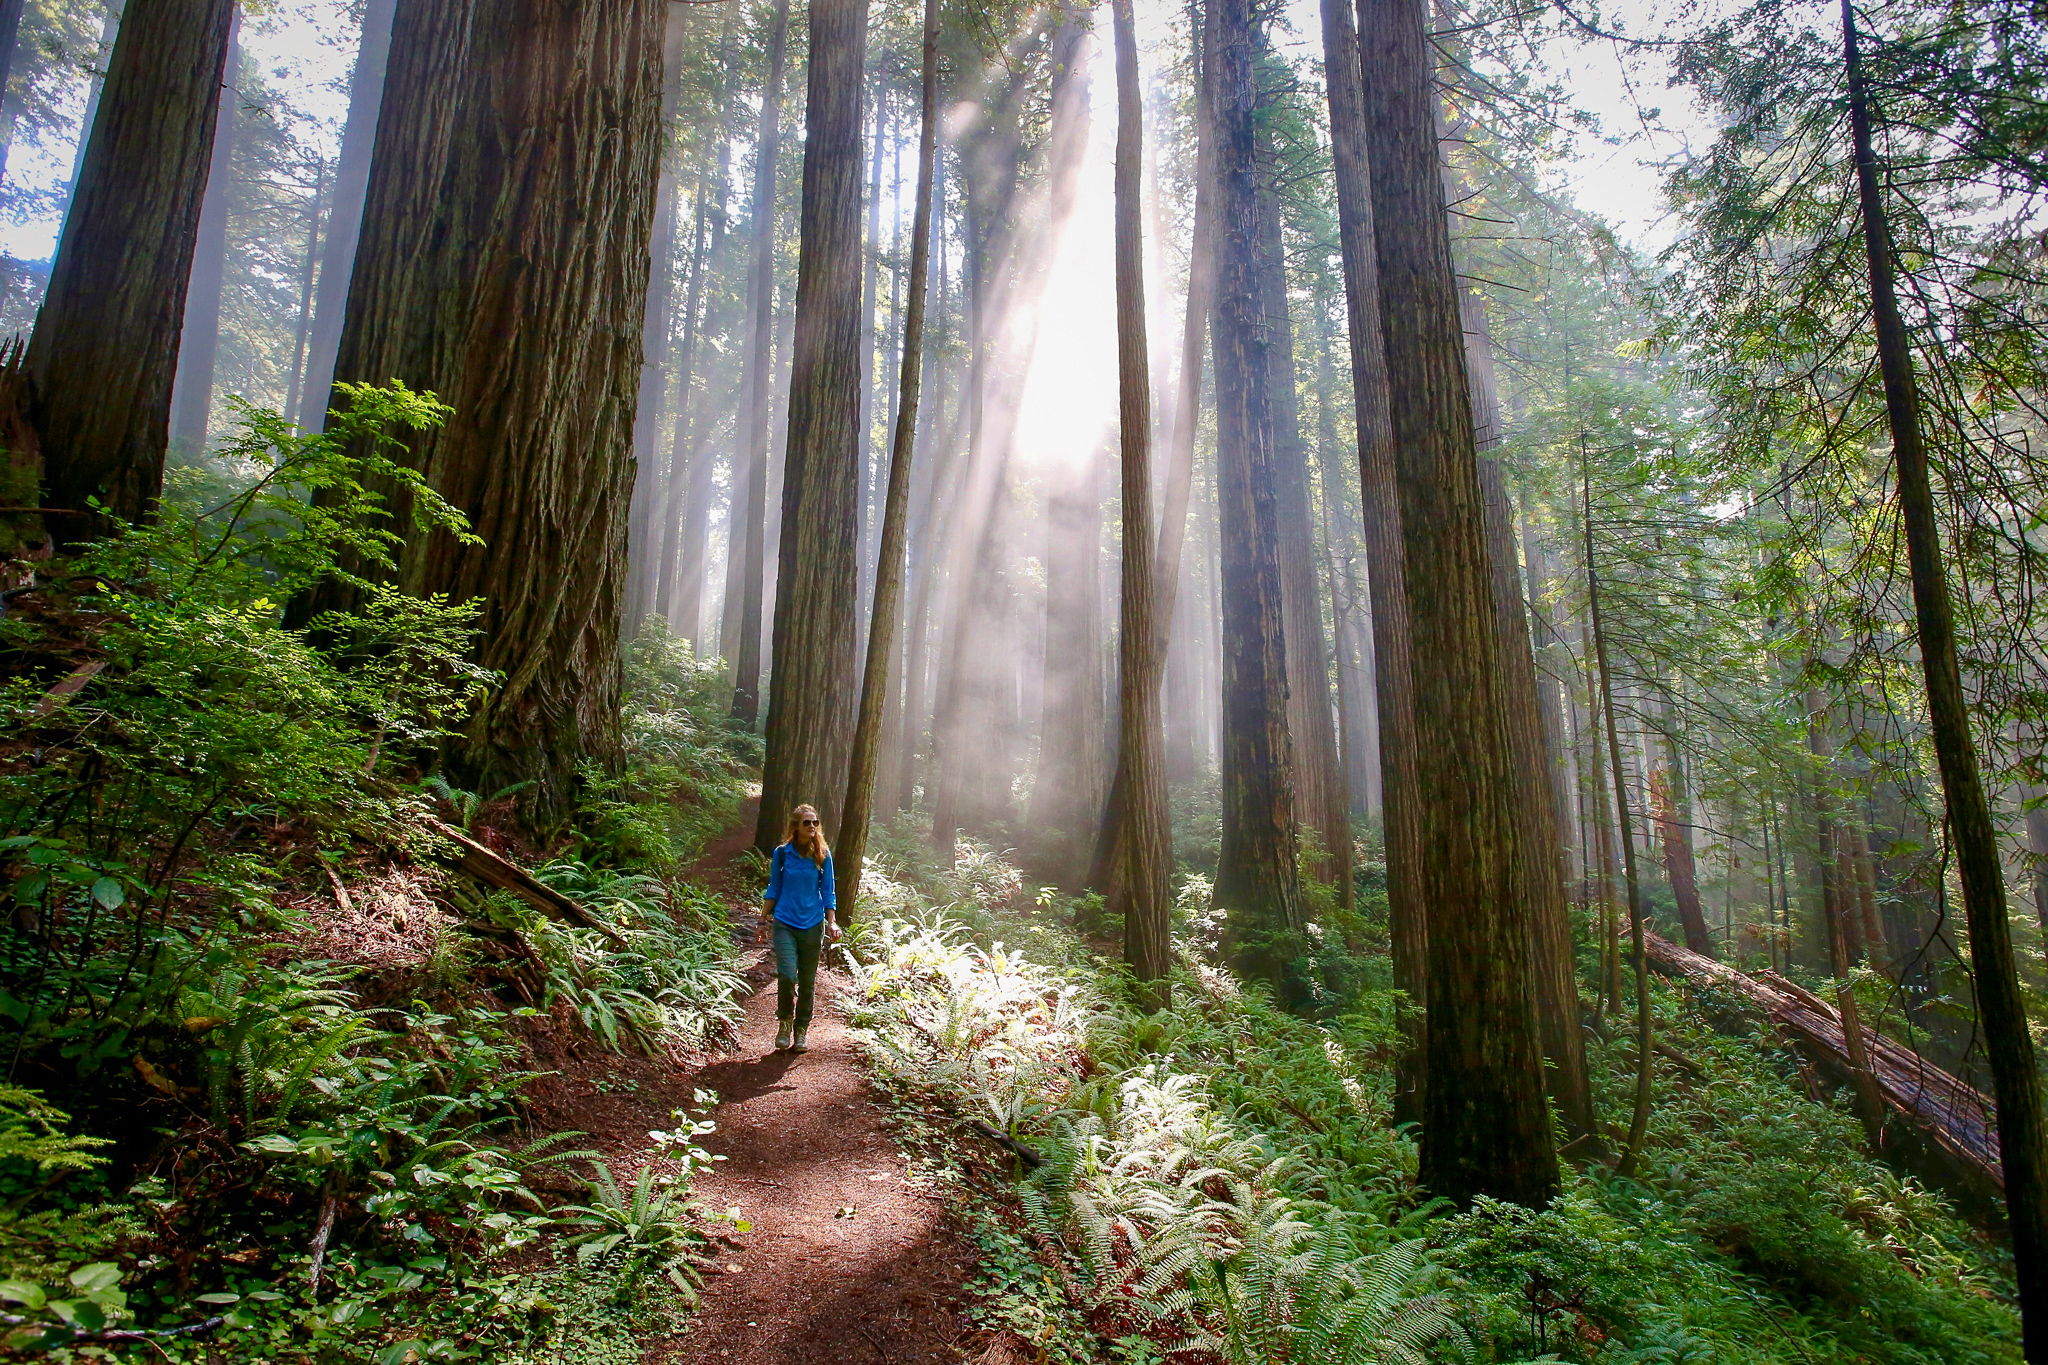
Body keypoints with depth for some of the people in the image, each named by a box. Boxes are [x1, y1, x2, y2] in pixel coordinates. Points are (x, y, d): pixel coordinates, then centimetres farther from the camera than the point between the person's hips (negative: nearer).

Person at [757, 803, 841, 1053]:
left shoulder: (823, 855, 0)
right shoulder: (781, 853, -1)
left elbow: (828, 891, 6)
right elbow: (773, 889, 9)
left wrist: (832, 922, -3)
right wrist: (763, 923, 12)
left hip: (812, 926, 1)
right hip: (785, 924, -1)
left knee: (807, 982, 7)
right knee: (787, 976, -15)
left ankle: (801, 1031, 24)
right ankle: (784, 1022, 10)